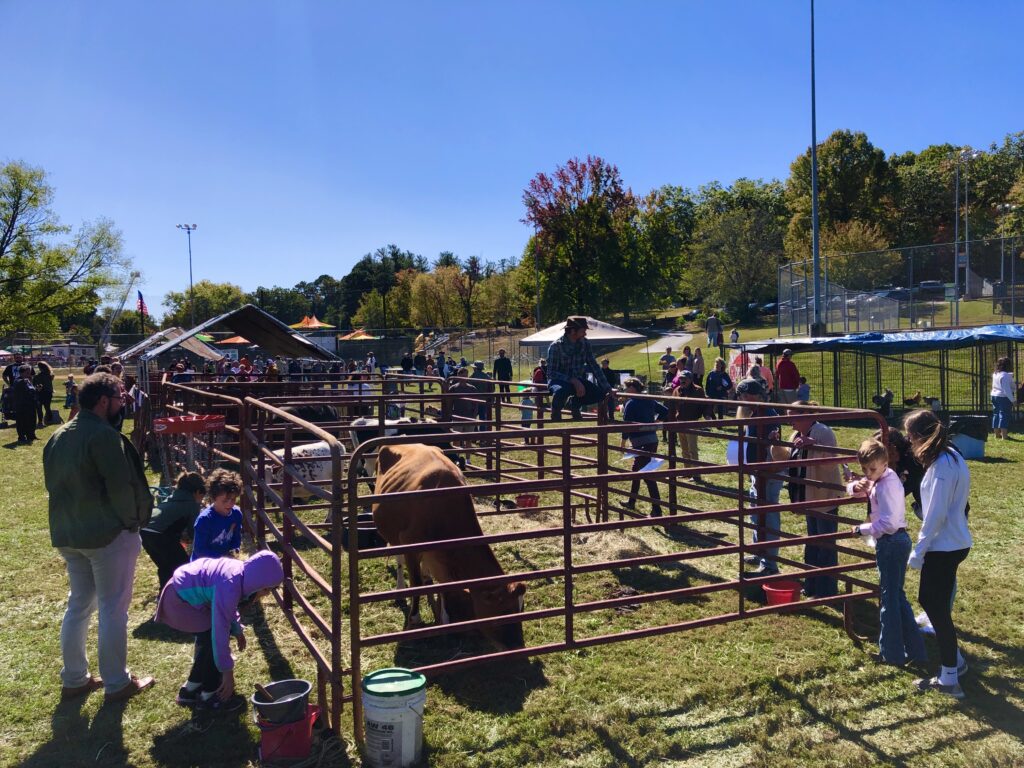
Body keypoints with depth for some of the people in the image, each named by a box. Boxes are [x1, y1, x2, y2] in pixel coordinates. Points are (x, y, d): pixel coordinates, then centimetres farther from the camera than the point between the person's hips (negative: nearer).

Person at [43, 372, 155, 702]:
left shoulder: (57, 437, 10)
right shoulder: (104, 435, -19)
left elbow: (53, 484, 14)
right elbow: (121, 486, -21)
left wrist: (73, 518, 16)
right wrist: (131, 521, -7)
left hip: (67, 535, 9)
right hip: (109, 534, -8)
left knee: (78, 605, 18)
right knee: (113, 610, 2)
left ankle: (74, 679, 28)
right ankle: (116, 683, 12)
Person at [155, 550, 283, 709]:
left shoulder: (241, 574, -3)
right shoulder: (229, 586, -32)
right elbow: (220, 630, -30)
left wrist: (237, 631, 22)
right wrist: (227, 671, -23)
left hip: (183, 592, 10)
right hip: (179, 600, -10)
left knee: (209, 638, 16)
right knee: (214, 638, -8)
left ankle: (191, 689, 28)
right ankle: (208, 696, 7)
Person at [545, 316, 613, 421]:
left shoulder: (584, 343, -3)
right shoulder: (556, 346, -18)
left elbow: (594, 366, 1)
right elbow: (551, 373, -22)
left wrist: (606, 387, -6)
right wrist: (573, 381, -33)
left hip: (577, 380, 5)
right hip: (559, 381, -5)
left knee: (600, 393, -17)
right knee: (561, 391, -40)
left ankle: (575, 403, 11)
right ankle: (556, 411, -5)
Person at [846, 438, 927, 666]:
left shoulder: (886, 485, -21)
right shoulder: (882, 479, 9)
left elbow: (887, 524, -26)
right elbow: (852, 489, 20)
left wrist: (862, 529, -14)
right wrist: (857, 486, -3)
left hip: (891, 543, -10)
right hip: (897, 541, 10)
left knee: (889, 598, 1)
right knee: (897, 596, 17)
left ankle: (892, 654, 12)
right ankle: (914, 649, 23)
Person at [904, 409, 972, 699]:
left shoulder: (941, 466, -23)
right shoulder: (951, 456, 7)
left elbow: (936, 515, -23)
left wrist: (917, 552, -15)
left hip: (943, 547, -9)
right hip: (955, 542, 9)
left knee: (936, 607, 1)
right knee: (930, 600, 20)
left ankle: (949, 680, 12)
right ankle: (954, 660, 32)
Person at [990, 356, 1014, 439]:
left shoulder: (995, 374, 8)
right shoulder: (1005, 375, -19)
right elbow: (1007, 389, -22)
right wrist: (1012, 399, -19)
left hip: (995, 396, 9)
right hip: (1004, 398, -9)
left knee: (996, 414, 12)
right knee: (1004, 415, -6)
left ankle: (997, 434, 18)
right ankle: (1004, 435, -7)